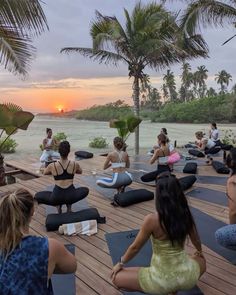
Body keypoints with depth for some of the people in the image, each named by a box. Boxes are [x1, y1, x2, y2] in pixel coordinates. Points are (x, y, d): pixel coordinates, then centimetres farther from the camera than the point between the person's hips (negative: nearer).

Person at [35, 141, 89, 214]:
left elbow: (44, 173, 20)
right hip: (71, 196, 1)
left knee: (37, 196, 25)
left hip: (57, 196, -1)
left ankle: (58, 205, 9)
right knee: (85, 190, 33)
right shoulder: (75, 164, -1)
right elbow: (80, 172, 23)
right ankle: (69, 204, 14)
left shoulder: (52, 166, -3)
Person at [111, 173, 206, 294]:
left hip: (162, 280, -4)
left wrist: (120, 263, 13)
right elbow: (196, 240, 14)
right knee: (201, 261, 37)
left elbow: (135, 247, -7)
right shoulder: (186, 215, -7)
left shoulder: (152, 219, -21)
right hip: (186, 275, 4)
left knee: (117, 278, 12)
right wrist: (199, 252, 37)